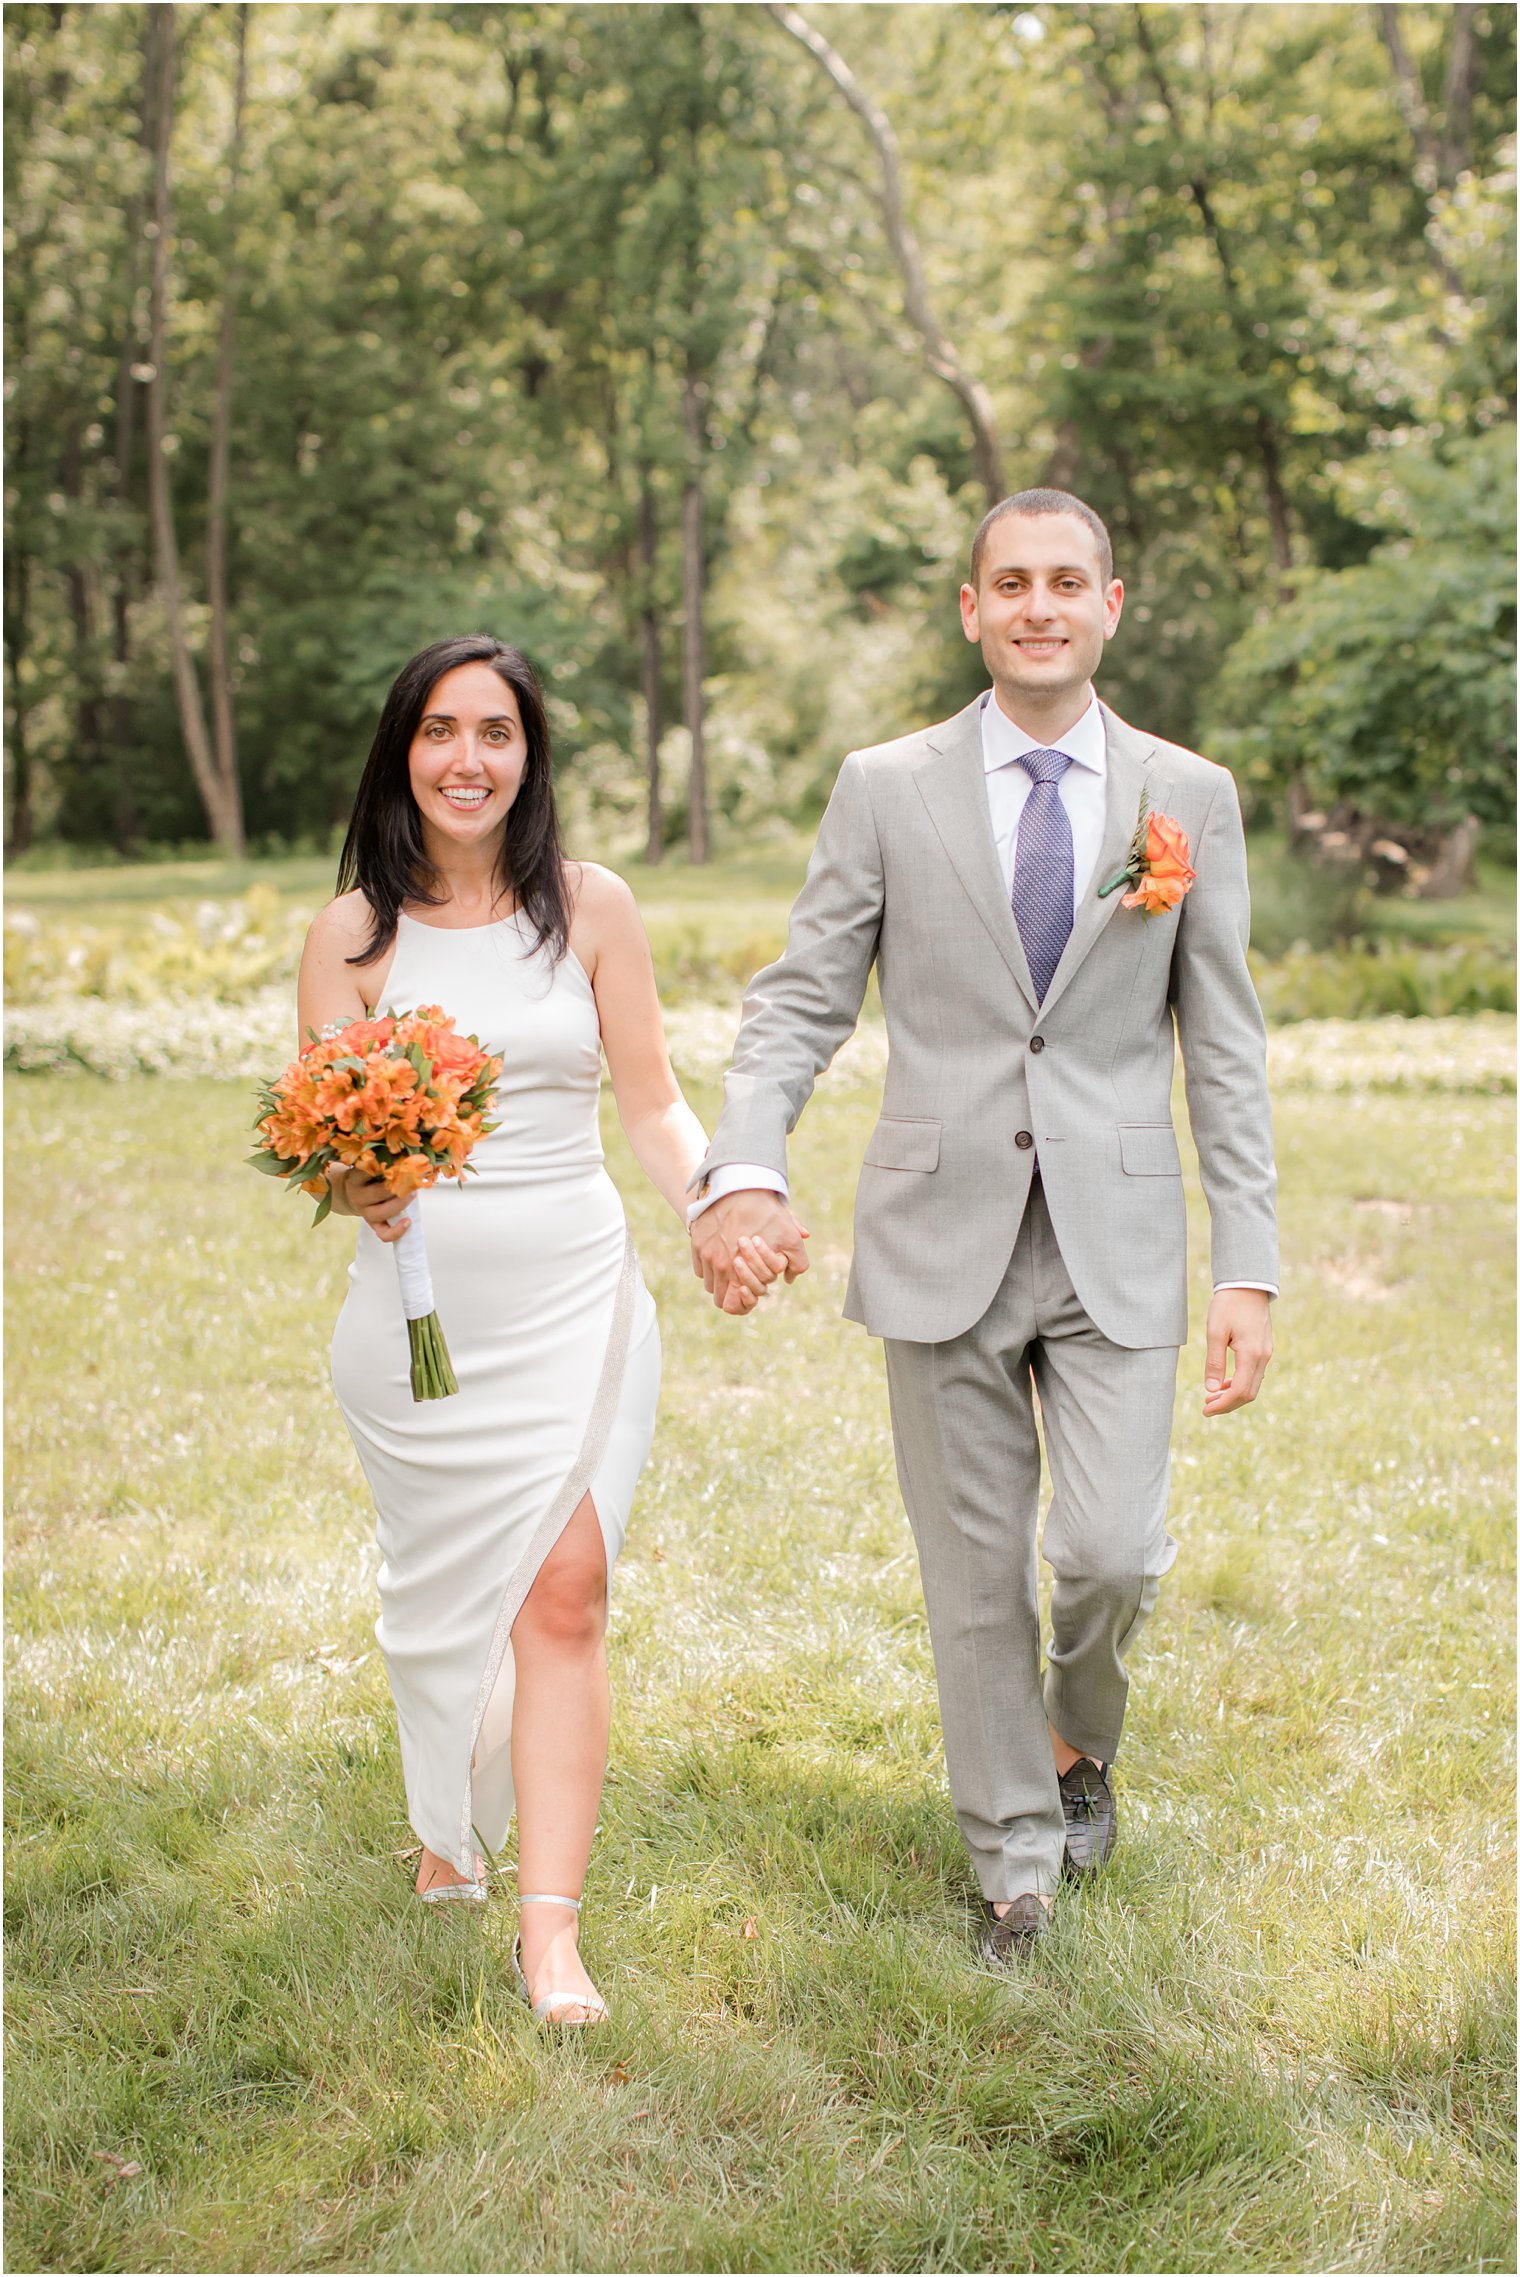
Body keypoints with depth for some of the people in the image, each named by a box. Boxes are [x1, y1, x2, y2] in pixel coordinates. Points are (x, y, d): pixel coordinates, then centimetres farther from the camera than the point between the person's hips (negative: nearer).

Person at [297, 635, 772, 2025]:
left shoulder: (591, 907, 1)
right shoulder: (355, 932, 1)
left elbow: (655, 1105, 3)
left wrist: (717, 1213, -15)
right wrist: (359, 1188, -23)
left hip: (572, 1298, -1)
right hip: (420, 1304, 1)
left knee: (564, 1596, -8)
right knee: (443, 1596, 14)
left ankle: (553, 1931, -3)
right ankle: (449, 1826, 41)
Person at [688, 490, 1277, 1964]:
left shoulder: (1190, 797, 4)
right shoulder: (885, 790, 2)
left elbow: (1226, 1051, 4)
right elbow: (798, 1001, -1)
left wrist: (1250, 1271, -3)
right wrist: (743, 1170, -20)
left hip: (1115, 1243, 0)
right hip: (944, 1236, 0)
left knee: (1111, 1550, -9)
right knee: (975, 1570, 7)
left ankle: (1080, 1734, 26)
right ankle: (1015, 1853, 27)